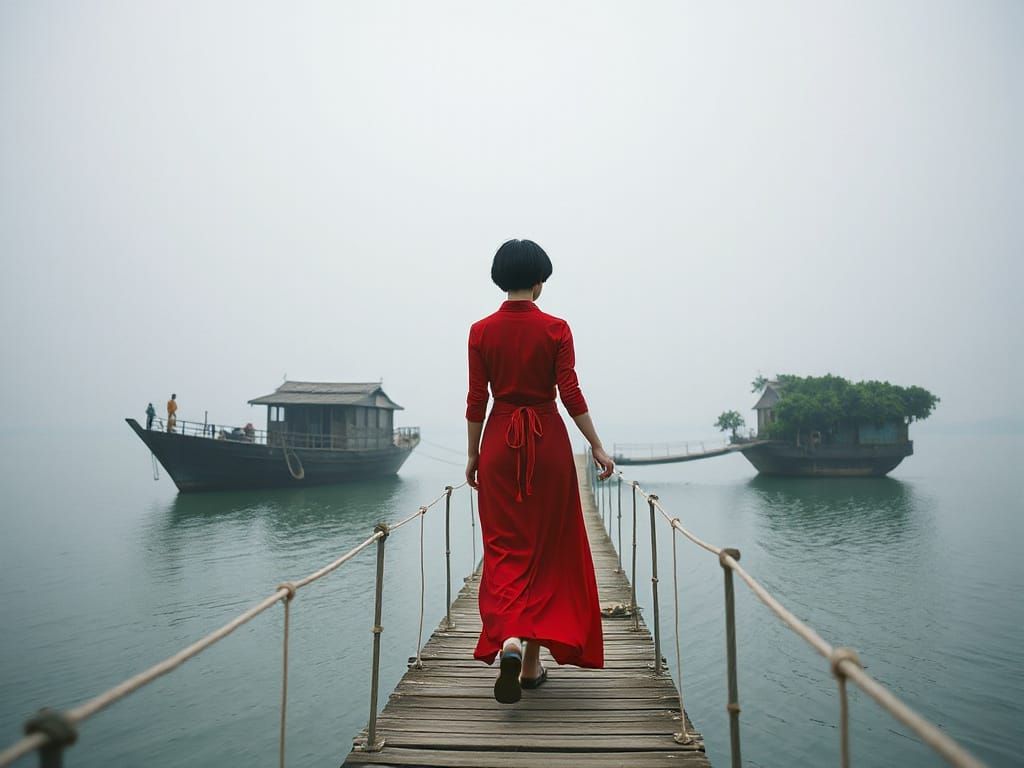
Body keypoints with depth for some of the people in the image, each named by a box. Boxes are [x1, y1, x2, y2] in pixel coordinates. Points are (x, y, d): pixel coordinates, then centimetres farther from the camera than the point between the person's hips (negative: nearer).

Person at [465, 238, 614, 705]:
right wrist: (596, 447, 0)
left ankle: (508, 639, -17)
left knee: (505, 547, 7)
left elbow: (477, 399, 0)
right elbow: (571, 394, -8)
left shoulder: (482, 332, -1)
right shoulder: (556, 329, -5)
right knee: (546, 548, 10)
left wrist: (473, 455, 9)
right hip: (548, 441, -1)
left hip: (501, 442, 1)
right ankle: (533, 661, 18)